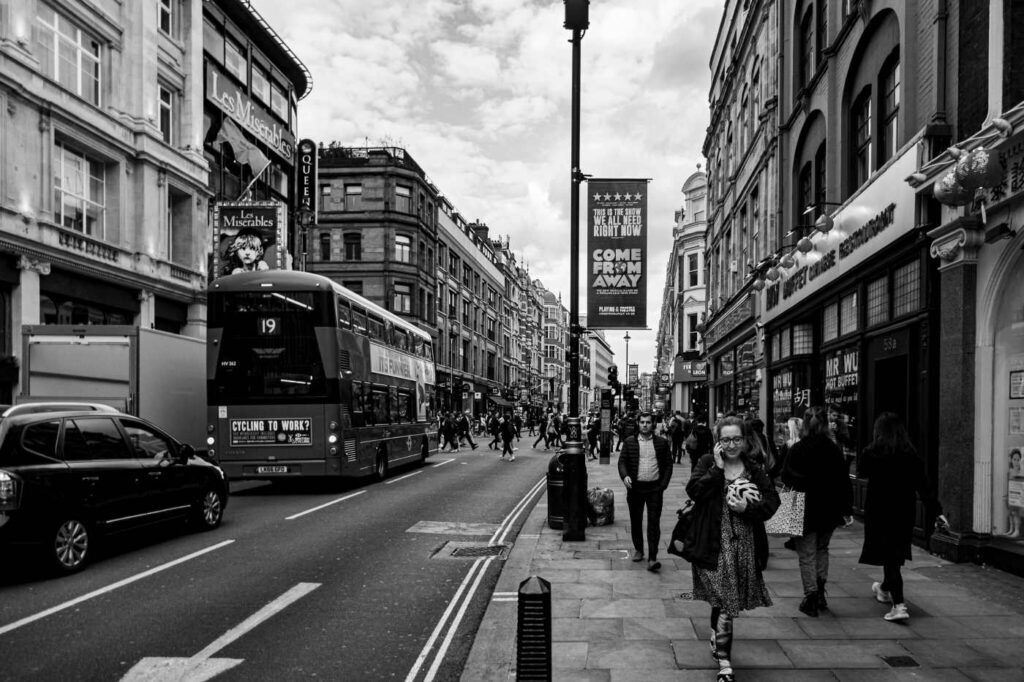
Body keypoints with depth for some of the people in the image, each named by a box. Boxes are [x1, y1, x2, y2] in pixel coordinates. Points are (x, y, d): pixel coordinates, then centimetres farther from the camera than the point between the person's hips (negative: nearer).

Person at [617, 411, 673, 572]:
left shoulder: (662, 443, 4)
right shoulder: (630, 442, 5)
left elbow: (668, 465, 5)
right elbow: (622, 461, 3)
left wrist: (663, 485, -4)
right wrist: (625, 476, -16)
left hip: (655, 488, -2)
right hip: (635, 487, 2)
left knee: (654, 522, -7)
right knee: (635, 521, 11)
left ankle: (652, 558, -8)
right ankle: (638, 550, 30)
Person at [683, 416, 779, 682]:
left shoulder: (755, 470, 4)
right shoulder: (707, 463, -2)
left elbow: (772, 502, -1)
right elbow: (693, 491, -16)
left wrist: (747, 507, -16)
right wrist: (718, 468, -18)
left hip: (743, 545, 3)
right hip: (713, 543, -3)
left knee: (723, 598, 18)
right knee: (724, 600, -6)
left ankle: (716, 637, 42)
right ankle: (724, 660, 3)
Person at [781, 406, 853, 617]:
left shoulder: (798, 449, -13)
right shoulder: (834, 449, -3)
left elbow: (786, 478, -9)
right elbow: (845, 481, 0)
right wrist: (847, 510, 6)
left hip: (805, 509, -4)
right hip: (829, 509, 4)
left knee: (807, 554, 6)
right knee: (822, 548, 23)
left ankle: (811, 598, 5)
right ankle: (820, 591, 21)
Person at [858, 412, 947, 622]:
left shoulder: (871, 454, -12)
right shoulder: (911, 455, -4)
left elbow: (863, 473, 8)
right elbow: (923, 486, -7)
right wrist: (936, 511, -6)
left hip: (879, 512, -4)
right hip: (905, 512, 4)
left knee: (889, 556, -2)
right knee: (896, 554, 21)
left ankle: (899, 605, -11)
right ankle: (885, 589, 42)